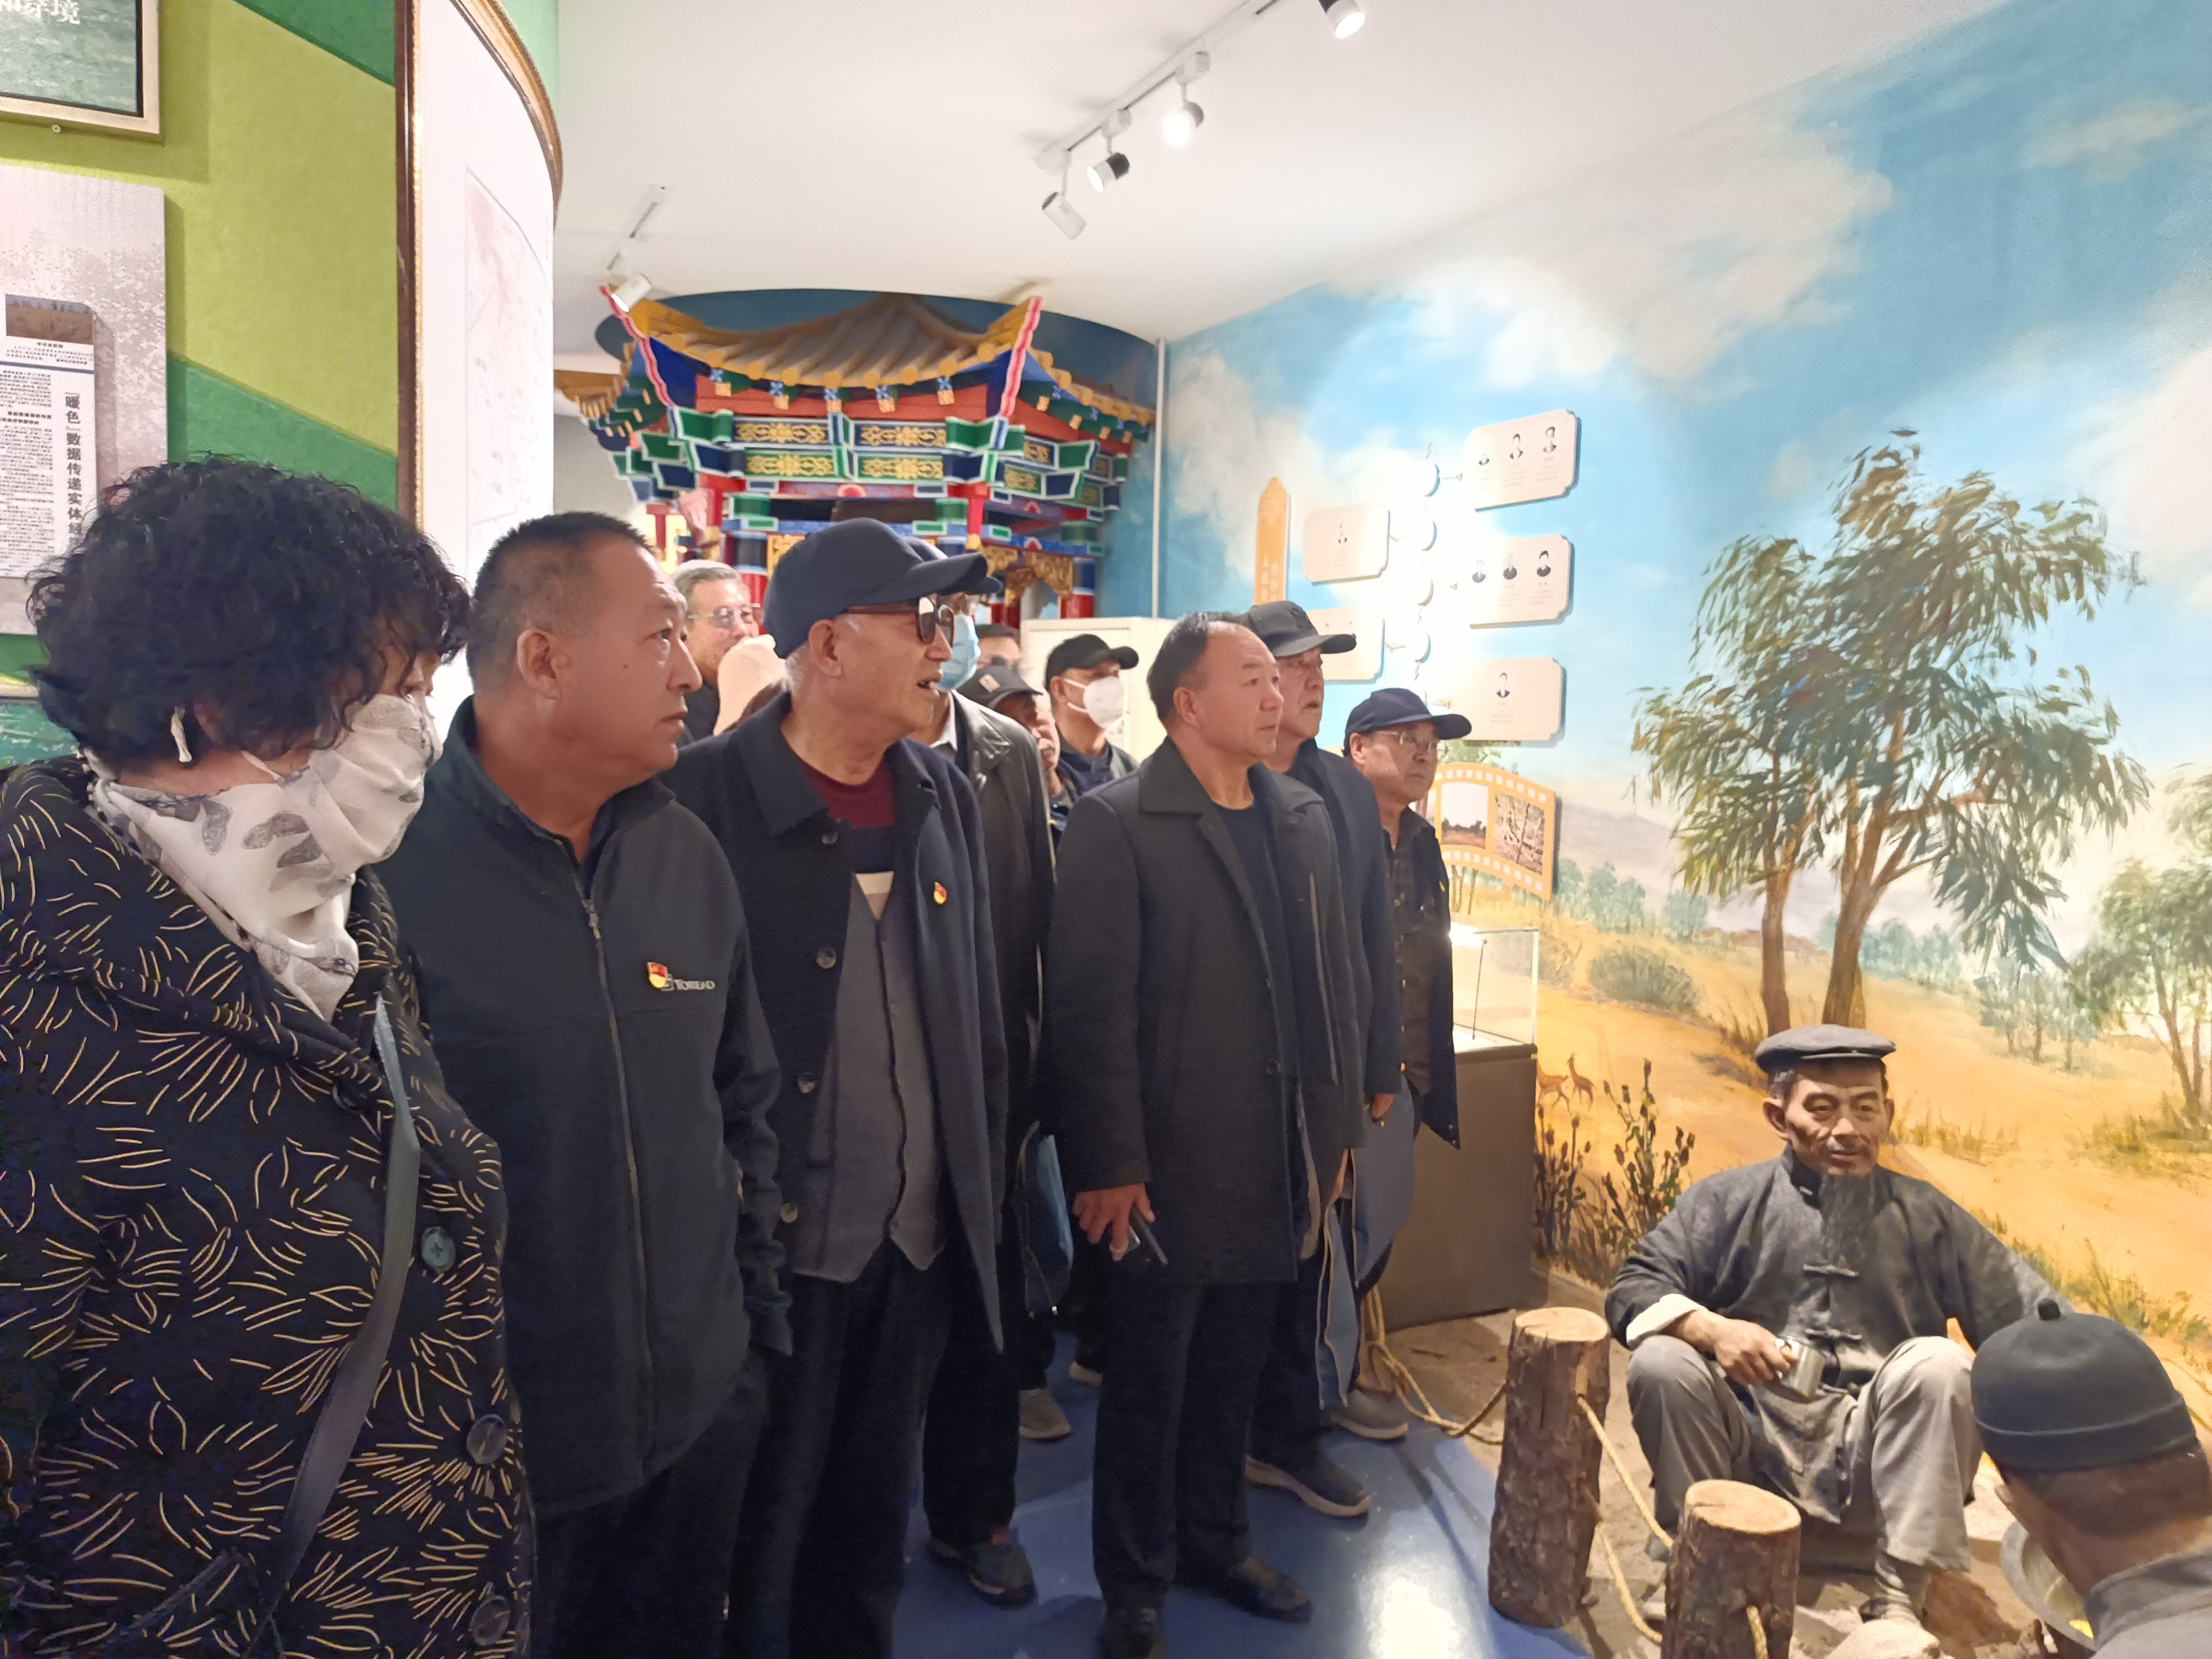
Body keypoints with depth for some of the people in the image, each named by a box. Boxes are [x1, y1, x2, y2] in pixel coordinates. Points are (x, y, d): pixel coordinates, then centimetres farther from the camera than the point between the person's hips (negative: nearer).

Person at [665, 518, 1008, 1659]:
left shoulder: (945, 798, 5)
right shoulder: (707, 795, -13)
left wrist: (984, 1188, 11)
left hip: (922, 1244, 5)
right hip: (773, 1248, -5)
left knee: (869, 1534, 22)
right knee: (755, 1543, 14)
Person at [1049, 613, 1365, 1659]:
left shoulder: (1303, 818, 9)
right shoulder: (1117, 823, -11)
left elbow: (1333, 978, 11)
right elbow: (1090, 1007, -14)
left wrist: (1338, 1127, 10)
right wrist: (1108, 1166, -15)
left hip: (1277, 1168, 6)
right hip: (1169, 1168, -5)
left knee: (1233, 1373, 20)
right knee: (1148, 1384, 11)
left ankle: (1214, 1542, 41)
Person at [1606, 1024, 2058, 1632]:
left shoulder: (1927, 1217, 7)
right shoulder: (1727, 1201, 3)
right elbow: (1633, 1287, -4)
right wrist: (1710, 1329, -23)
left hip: (1868, 1454, 1)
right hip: (1748, 1442, 0)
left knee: (1937, 1363, -26)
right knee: (1660, 1364, -26)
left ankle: (1901, 1597, -19)